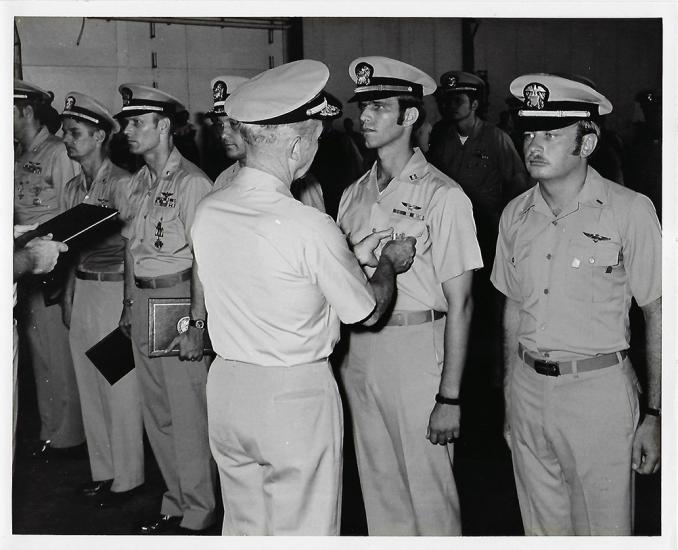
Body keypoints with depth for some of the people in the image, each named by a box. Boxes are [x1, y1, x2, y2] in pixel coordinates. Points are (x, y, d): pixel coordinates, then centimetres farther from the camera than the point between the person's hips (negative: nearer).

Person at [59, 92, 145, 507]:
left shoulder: (122, 183, -10)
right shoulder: (73, 188, 11)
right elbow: (74, 245, 15)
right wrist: (69, 293, 11)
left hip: (115, 289, -7)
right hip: (83, 290, 7)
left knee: (121, 386, 1)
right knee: (89, 386, 13)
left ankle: (126, 477, 14)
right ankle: (103, 471, 26)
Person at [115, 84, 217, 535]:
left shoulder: (192, 182, -13)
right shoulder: (138, 183, 11)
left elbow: (203, 257, -16)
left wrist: (196, 321, -19)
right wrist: (129, 303, 16)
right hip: (141, 299, 8)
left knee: (189, 413, 0)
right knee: (156, 412, 15)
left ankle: (198, 514, 15)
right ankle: (175, 505, 30)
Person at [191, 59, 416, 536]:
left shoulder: (207, 211, -3)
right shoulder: (311, 227, -21)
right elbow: (367, 311, -7)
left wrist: (352, 256, 15)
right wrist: (390, 262, 12)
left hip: (226, 385, 6)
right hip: (295, 395, -6)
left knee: (243, 528, 21)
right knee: (303, 531, 12)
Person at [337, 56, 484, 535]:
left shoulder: (443, 197, -10)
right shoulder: (354, 195, 9)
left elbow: (460, 303, -11)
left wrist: (449, 397, -13)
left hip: (418, 348, -6)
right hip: (359, 349, 6)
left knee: (429, 492, 5)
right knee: (379, 485, 17)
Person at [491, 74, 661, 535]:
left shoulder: (630, 211, -8)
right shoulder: (515, 215, 6)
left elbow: (658, 316, -6)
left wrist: (655, 415, -9)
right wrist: (511, 399, 13)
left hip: (598, 391, -4)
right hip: (528, 388, 5)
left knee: (605, 530, 5)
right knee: (542, 530, 16)